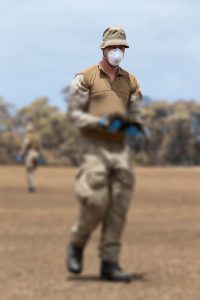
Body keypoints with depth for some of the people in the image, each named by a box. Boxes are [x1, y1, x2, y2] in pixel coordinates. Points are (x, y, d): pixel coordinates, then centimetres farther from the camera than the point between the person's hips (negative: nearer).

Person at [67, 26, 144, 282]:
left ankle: (109, 263, 1)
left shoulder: (130, 81, 13)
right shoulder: (85, 77, -1)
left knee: (118, 206, -2)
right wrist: (101, 122, -21)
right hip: (94, 145, -4)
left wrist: (133, 127, -11)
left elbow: (135, 115, 14)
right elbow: (74, 113, -5)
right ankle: (76, 245, 13)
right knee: (96, 202, -14)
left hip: (120, 146, 5)